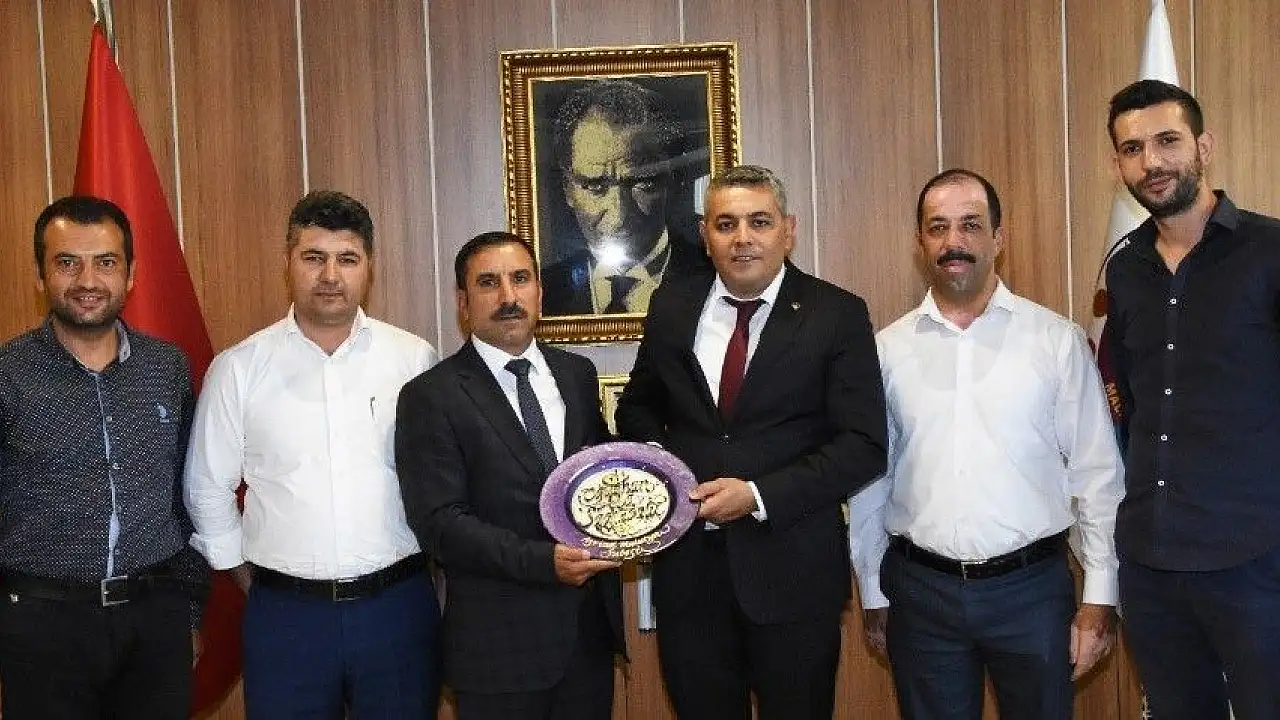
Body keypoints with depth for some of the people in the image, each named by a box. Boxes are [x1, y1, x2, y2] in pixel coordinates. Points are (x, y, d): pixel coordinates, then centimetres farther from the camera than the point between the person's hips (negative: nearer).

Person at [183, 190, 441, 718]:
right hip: (284, 611, 0)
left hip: (398, 606, 0)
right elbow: (207, 489, 7)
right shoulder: (237, 368, 0)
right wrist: (248, 579, 8)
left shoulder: (415, 359, -2)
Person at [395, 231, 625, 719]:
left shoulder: (577, 373, 8)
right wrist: (543, 561, -24)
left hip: (592, 625, 5)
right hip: (499, 642, -5)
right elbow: (439, 522, -13)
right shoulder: (430, 397, -8)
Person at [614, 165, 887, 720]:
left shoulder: (837, 315, -5)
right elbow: (638, 407, 20)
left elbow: (863, 446, -10)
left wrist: (759, 496, -18)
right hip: (687, 564, 3)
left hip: (792, 569, -3)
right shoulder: (671, 307, 6)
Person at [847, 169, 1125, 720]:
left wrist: (1099, 597, -1)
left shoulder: (1058, 339, -1)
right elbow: (869, 477, 7)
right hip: (920, 590, 1)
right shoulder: (887, 349, 2)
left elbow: (1097, 473, 0)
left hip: (1032, 586, -1)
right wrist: (873, 593, 9)